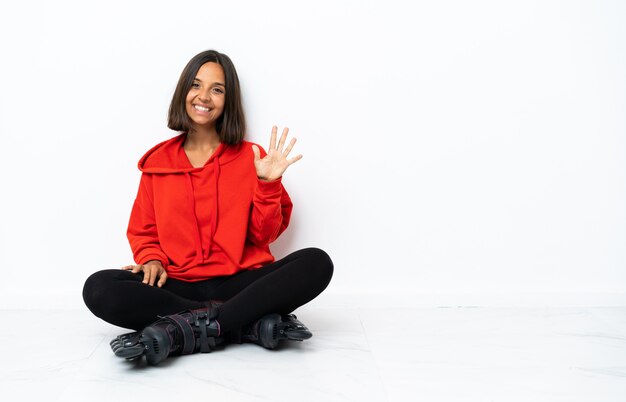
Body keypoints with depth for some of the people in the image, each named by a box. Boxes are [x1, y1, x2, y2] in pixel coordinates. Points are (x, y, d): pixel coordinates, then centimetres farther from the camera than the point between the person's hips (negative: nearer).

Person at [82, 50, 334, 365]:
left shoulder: (251, 157, 7)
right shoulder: (158, 161, 11)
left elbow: (264, 235, 5)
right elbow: (142, 231, 16)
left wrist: (268, 183, -9)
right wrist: (153, 259, -5)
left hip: (239, 283, 0)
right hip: (177, 286, 1)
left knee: (316, 263, -26)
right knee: (98, 289, -26)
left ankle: (186, 330, -32)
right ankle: (251, 323, -27)